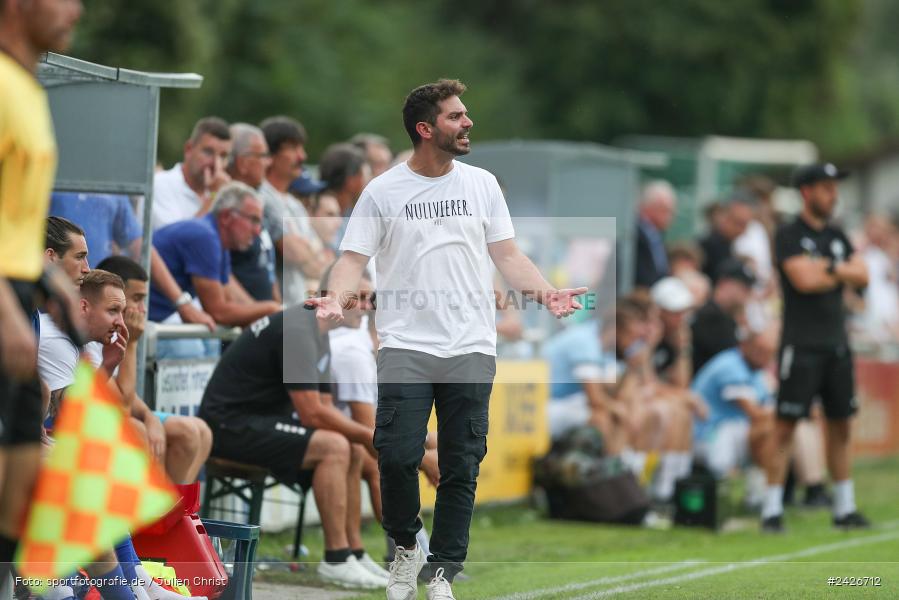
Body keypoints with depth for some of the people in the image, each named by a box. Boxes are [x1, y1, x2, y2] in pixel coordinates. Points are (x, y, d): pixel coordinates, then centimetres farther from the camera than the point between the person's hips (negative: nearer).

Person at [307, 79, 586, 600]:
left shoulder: (482, 183, 10)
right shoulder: (384, 191, 2)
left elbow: (508, 254, 11)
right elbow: (354, 258, 0)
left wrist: (545, 291, -6)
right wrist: (337, 298, -21)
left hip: (471, 348, 2)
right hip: (406, 346, -2)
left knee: (462, 467, 2)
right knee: (397, 455, -14)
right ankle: (406, 547, 12)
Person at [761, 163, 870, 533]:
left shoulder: (837, 236, 15)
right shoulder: (789, 236, -5)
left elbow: (862, 276, 6)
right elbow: (803, 280, -18)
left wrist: (827, 268, -9)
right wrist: (842, 275, -3)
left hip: (837, 345, 7)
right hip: (802, 345, -7)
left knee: (840, 425, 10)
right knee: (786, 426, -7)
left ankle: (845, 508, 18)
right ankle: (772, 510, -6)